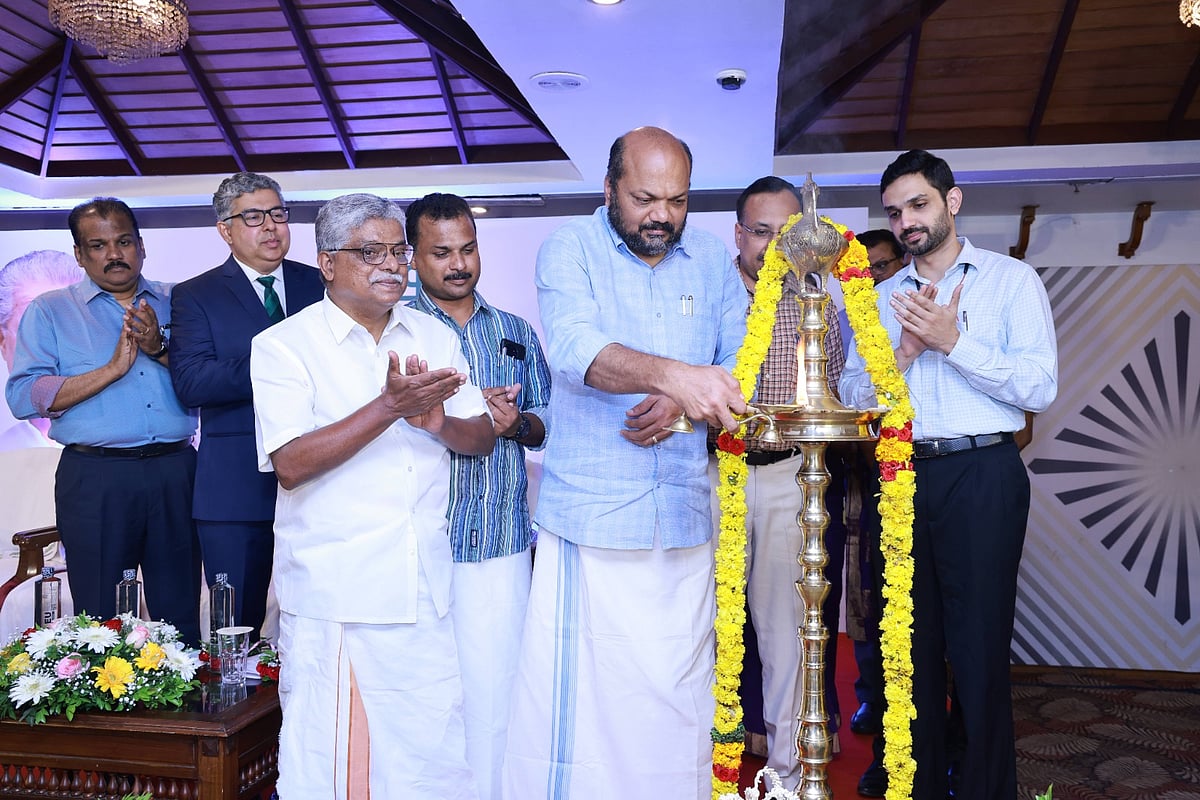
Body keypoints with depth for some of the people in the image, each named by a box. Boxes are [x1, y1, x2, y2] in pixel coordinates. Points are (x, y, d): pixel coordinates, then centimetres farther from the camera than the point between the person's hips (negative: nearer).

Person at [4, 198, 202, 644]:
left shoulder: (176, 303, 12)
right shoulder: (50, 311, 7)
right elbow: (23, 397, -6)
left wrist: (160, 350, -12)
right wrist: (113, 368, -12)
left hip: (174, 473, 2)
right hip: (95, 480, -2)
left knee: (181, 619, 7)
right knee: (101, 621, 6)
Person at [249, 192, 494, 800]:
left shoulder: (435, 338, 11)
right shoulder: (283, 345, -3)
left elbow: (482, 438, 11)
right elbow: (290, 463, -14)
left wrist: (437, 421, -11)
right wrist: (389, 407, -21)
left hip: (425, 588, 4)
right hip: (332, 595, -3)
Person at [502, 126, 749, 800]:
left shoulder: (712, 259, 11)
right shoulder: (570, 250, -2)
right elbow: (576, 349, -21)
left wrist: (683, 404, -12)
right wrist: (674, 375, -38)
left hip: (685, 517, 4)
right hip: (591, 516, -3)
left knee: (678, 691, 10)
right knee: (580, 693, -3)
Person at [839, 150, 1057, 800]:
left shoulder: (1011, 280, 2)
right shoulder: (883, 298, 14)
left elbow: (1040, 387, -9)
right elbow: (853, 395, 7)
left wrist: (953, 340, -15)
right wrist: (905, 351, -10)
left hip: (982, 474, -4)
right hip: (902, 475, 4)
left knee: (978, 645, -1)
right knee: (913, 638, 12)